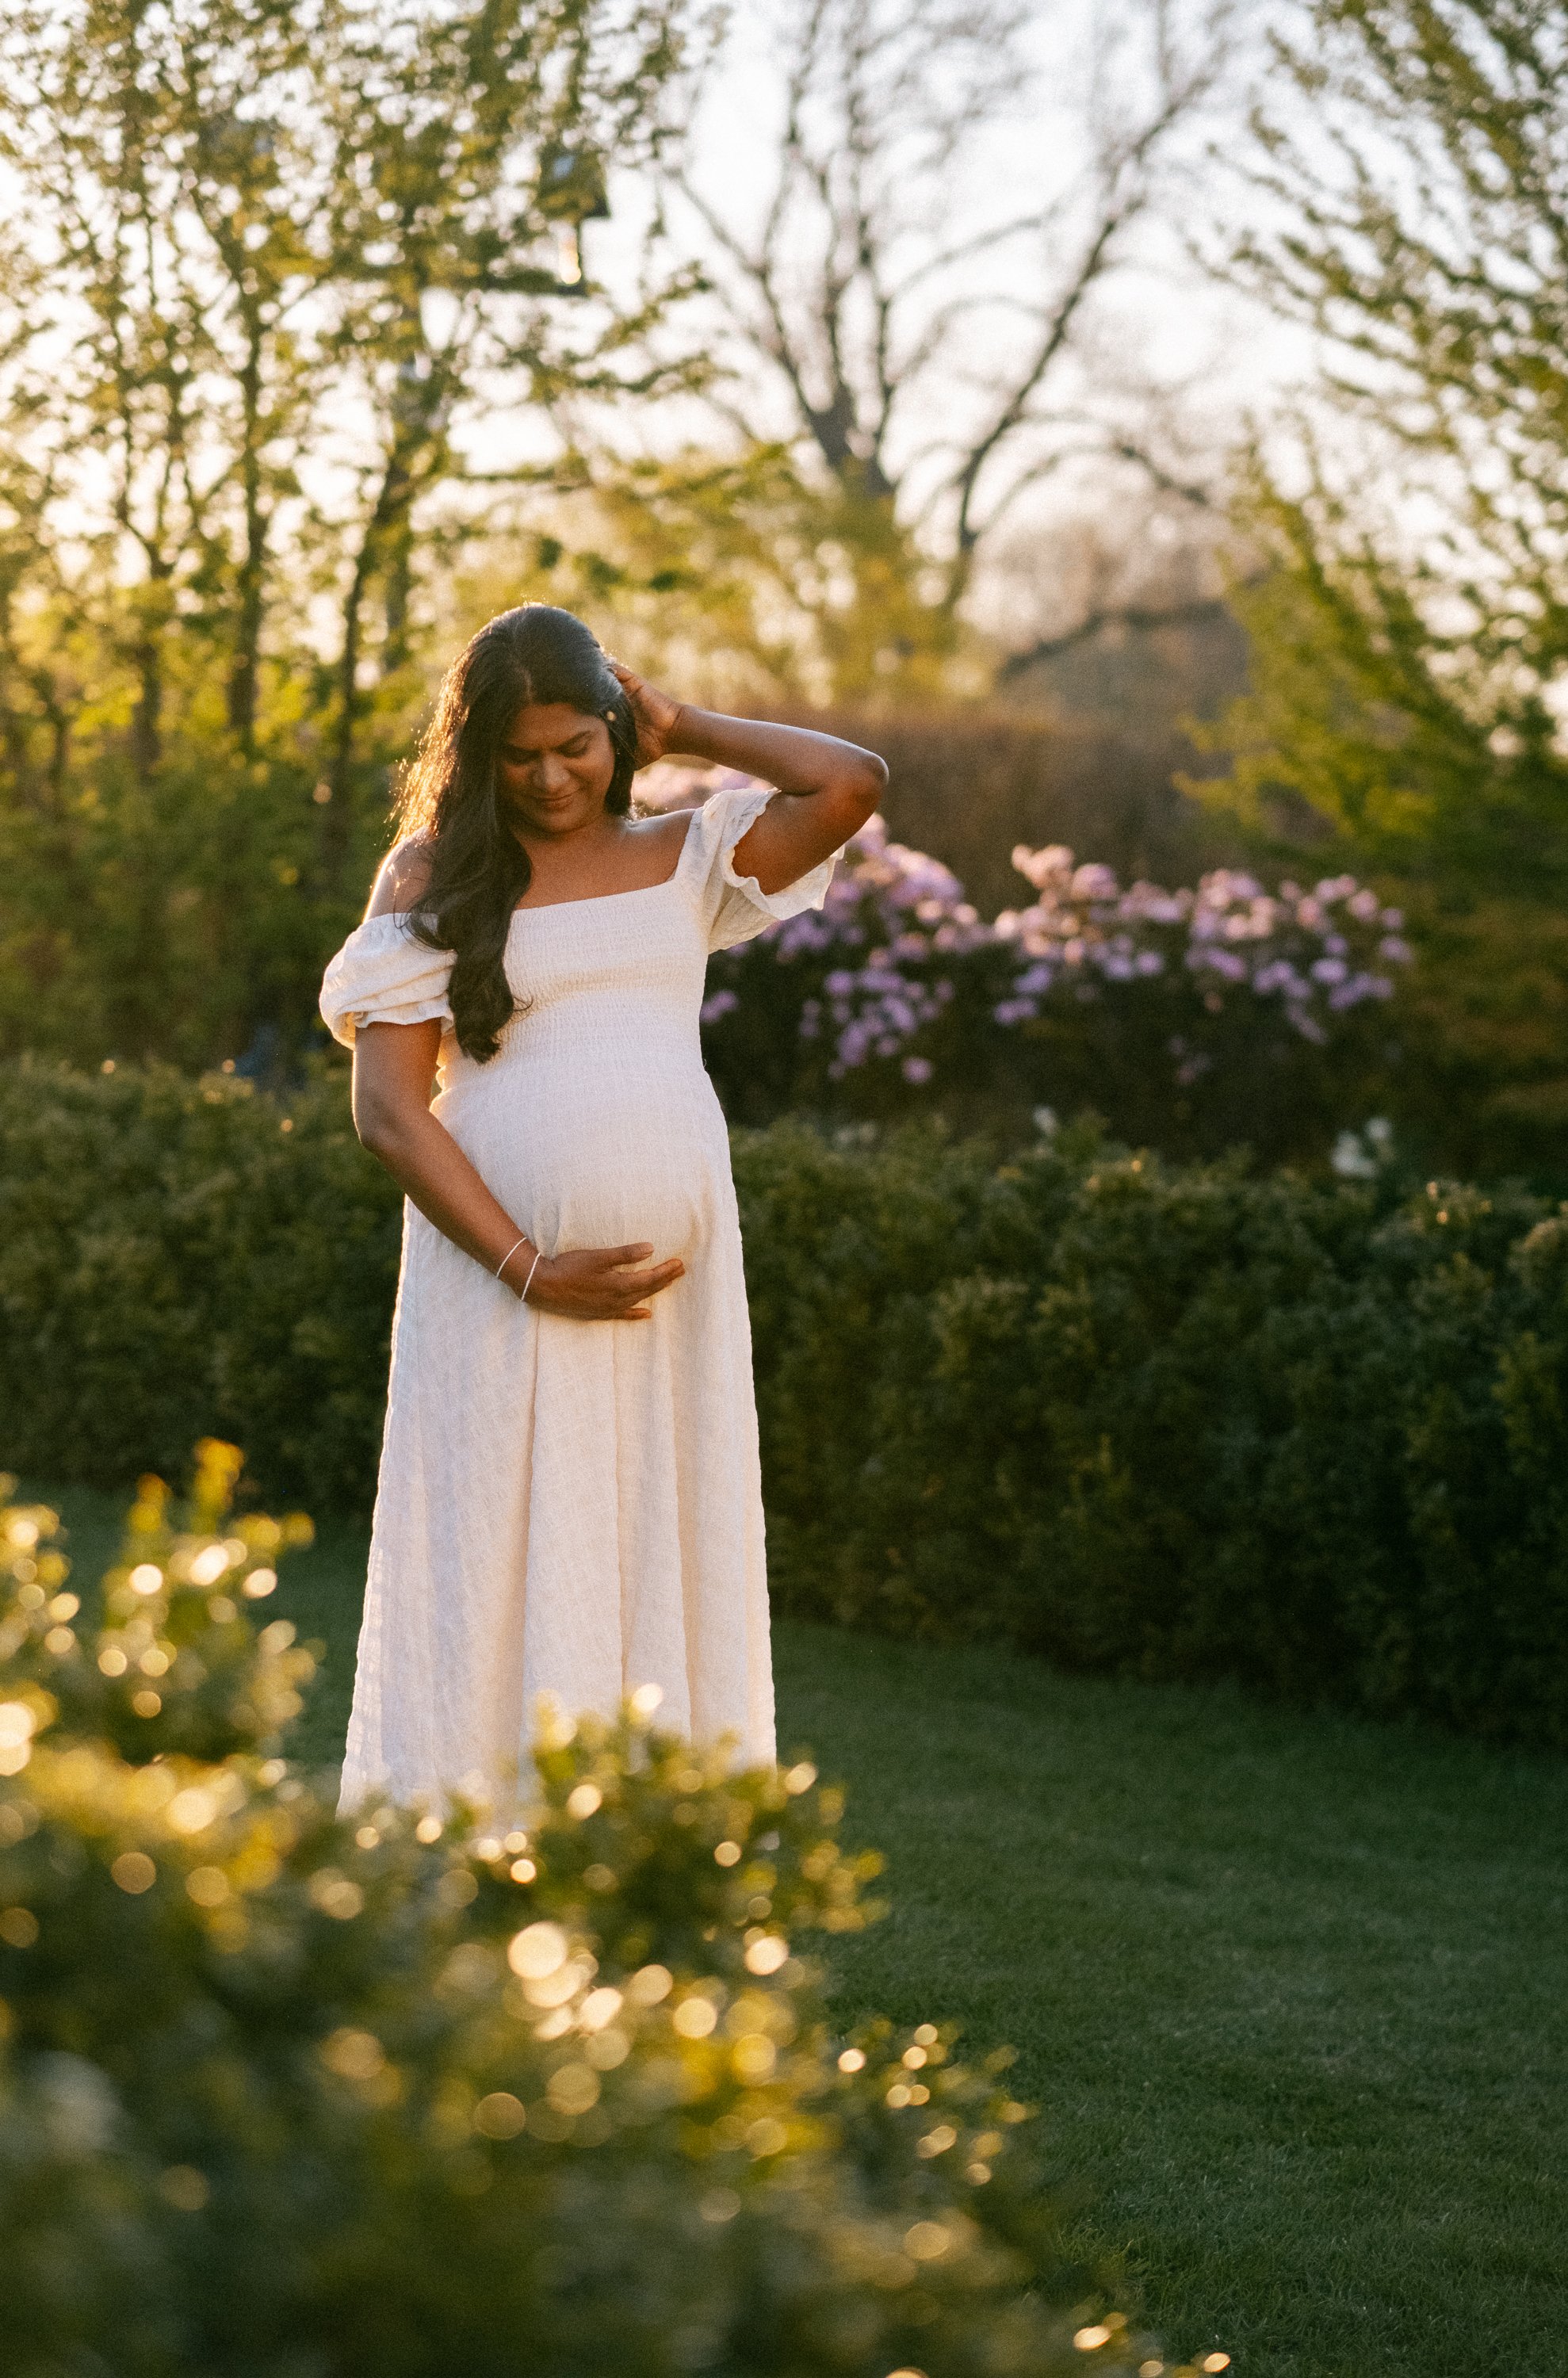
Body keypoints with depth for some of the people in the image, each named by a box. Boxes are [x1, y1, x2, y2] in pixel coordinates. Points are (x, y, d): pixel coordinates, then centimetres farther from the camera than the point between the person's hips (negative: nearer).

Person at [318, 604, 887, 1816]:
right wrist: (528, 1268, -11)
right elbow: (388, 1107, -3)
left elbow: (852, 785, -3)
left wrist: (684, 729, 6)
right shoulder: (433, 876, 5)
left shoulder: (684, 860, 13)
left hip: (674, 1273, 3)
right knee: (495, 1570, -2)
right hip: (501, 1274, -3)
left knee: (663, 1568, 3)